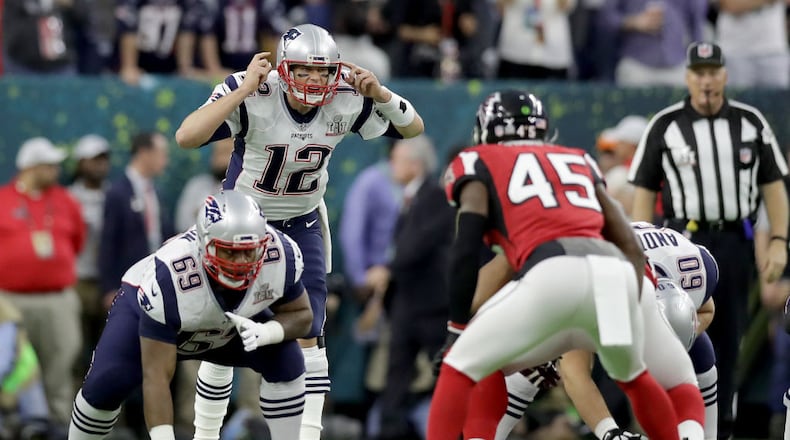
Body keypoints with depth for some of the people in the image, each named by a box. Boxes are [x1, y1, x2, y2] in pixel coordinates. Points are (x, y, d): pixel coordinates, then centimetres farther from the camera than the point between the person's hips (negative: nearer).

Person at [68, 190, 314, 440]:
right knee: (106, 384, -25)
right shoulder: (168, 278, -43)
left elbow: (301, 315, -12)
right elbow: (157, 376, -41)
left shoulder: (282, 255, -32)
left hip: (231, 323, 4)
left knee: (287, 362, -19)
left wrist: (266, 332, -35)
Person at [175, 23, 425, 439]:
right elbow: (186, 138, -41)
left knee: (308, 332, -2)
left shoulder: (345, 101, -18)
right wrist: (244, 89, -43)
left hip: (302, 224, 3)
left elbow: (412, 129, -5)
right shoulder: (252, 96, -29)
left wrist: (379, 93, -25)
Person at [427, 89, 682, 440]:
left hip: (554, 274, -5)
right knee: (633, 376, 32)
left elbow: (467, 251, 10)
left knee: (462, 368, 8)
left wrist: (456, 328, 15)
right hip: (615, 271, 5)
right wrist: (626, 315, 34)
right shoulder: (578, 161, 35)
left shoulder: (480, 164, 23)